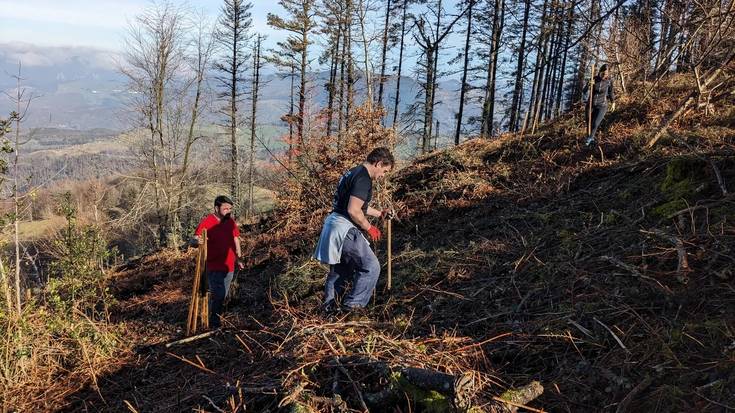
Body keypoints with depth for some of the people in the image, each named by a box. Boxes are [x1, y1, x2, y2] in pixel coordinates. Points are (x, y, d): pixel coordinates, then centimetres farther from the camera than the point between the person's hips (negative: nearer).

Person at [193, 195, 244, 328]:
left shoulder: (231, 221, 5)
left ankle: (216, 316, 30)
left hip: (228, 265, 6)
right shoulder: (207, 222, -14)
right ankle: (213, 321, 5)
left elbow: (236, 239, 16)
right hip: (213, 266, -6)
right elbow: (196, 238, -18)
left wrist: (238, 258, 17)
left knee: (223, 294, 15)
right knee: (218, 293, -11)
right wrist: (198, 240, -42)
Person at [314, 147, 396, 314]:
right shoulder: (363, 178, -16)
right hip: (344, 228, -10)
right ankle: (353, 305, 2)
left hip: (334, 225, 10)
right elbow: (353, 211, -23)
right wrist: (369, 228, -9)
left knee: (341, 268, 23)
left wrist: (379, 213, 31)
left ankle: (330, 303, 31)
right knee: (371, 266, -3)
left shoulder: (354, 173, 17)